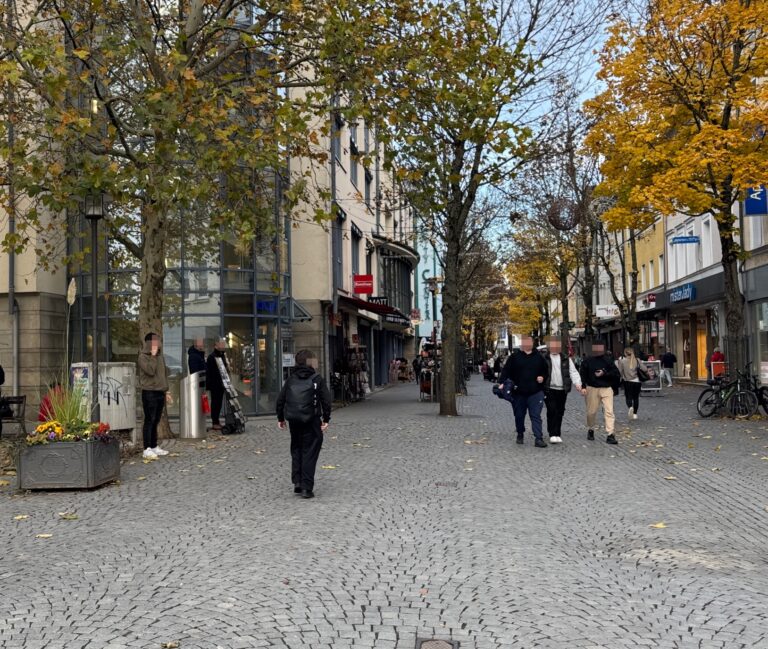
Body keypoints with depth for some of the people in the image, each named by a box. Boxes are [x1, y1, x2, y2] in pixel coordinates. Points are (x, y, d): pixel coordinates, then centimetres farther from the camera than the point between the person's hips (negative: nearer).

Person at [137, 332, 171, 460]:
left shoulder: (160, 356, 16)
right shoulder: (143, 356, -7)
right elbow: (150, 370, -23)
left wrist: (166, 391, 19)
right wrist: (153, 356, -16)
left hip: (160, 392, 7)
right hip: (149, 392, -7)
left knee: (156, 421, 11)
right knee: (149, 420, -8)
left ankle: (154, 447, 18)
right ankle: (147, 449, -7)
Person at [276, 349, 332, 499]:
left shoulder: (290, 380, 9)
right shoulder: (317, 379, -3)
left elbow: (280, 399, 10)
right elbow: (326, 400, -9)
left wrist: (281, 418, 19)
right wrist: (326, 419, -4)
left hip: (293, 421, 4)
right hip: (311, 420, -4)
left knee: (296, 450, 19)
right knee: (309, 452, 1)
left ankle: (297, 482, 15)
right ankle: (306, 487, -3)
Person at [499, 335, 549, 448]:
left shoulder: (539, 357, 9)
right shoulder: (514, 358, 3)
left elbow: (546, 372, 17)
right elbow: (506, 371, -2)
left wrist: (543, 378, -3)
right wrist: (501, 383, -16)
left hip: (535, 393, 0)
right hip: (519, 393, 0)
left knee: (536, 416, -7)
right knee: (519, 416, 12)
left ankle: (539, 438, -10)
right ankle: (520, 435, 31)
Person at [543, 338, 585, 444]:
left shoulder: (566, 359, 11)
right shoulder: (544, 359, 2)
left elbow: (573, 372, 6)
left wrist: (578, 384, -7)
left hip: (562, 390, 4)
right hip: (549, 389, -4)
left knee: (560, 412, 9)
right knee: (552, 411, -11)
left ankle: (557, 434, 19)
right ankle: (553, 434, -7)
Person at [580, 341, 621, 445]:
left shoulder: (608, 360, 2)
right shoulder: (588, 361, 2)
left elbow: (616, 374, -1)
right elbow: (583, 375, 4)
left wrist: (604, 374, -13)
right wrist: (583, 386, -7)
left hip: (606, 389, 0)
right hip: (592, 389, 0)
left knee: (609, 411, -10)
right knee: (591, 411, 8)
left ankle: (610, 434, -9)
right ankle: (590, 430, 32)